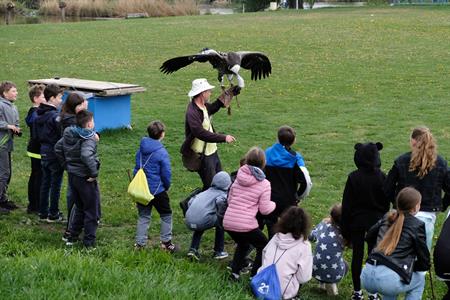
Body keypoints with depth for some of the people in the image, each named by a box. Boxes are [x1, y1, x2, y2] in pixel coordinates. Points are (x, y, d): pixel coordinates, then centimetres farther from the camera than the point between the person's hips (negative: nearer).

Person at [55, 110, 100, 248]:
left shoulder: (68, 134, 3)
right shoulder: (89, 138, -21)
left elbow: (57, 148, 13)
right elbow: (86, 155, -37)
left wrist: (66, 165, 16)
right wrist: (94, 173, -27)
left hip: (72, 175, 8)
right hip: (85, 178, -7)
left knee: (79, 207, 23)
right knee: (91, 210, 6)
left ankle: (72, 236, 27)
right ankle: (89, 241, 10)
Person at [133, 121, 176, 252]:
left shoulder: (141, 149, 1)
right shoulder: (162, 152, -17)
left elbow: (137, 168, 10)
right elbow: (166, 174, -13)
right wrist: (166, 186, 6)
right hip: (157, 190, -5)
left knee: (143, 216, 14)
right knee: (166, 215, 12)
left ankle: (139, 243, 13)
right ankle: (166, 242, 14)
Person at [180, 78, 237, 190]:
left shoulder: (203, 106, 3)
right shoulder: (192, 112, -26)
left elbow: (213, 107, 26)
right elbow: (201, 133, -36)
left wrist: (230, 93, 23)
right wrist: (223, 138, -35)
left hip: (212, 152, 10)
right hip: (203, 156, -10)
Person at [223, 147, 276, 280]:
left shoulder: (238, 178, 9)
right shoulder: (264, 184, -6)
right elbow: (265, 210, -4)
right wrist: (273, 204, 16)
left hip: (228, 222, 6)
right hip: (246, 224, -6)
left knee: (243, 245, 32)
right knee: (264, 248, 19)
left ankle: (235, 272, 20)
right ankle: (255, 276, 14)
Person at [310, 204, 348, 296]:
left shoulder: (323, 224, 0)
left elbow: (311, 237, 19)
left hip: (316, 271, 3)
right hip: (335, 274, -2)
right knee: (345, 265, 32)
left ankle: (323, 283, 18)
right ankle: (331, 284, 8)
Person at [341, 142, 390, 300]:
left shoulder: (353, 177, -11)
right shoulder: (382, 177, -7)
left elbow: (346, 204, -6)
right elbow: (387, 202, 1)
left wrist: (345, 228, 2)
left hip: (357, 222, -1)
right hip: (376, 221, 1)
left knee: (357, 256, 9)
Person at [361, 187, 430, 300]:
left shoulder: (387, 217, 14)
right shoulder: (417, 225, -1)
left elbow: (369, 238, 29)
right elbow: (424, 263, 3)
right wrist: (411, 266, 21)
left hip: (366, 276, 6)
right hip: (388, 279, -6)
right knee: (419, 280, 24)